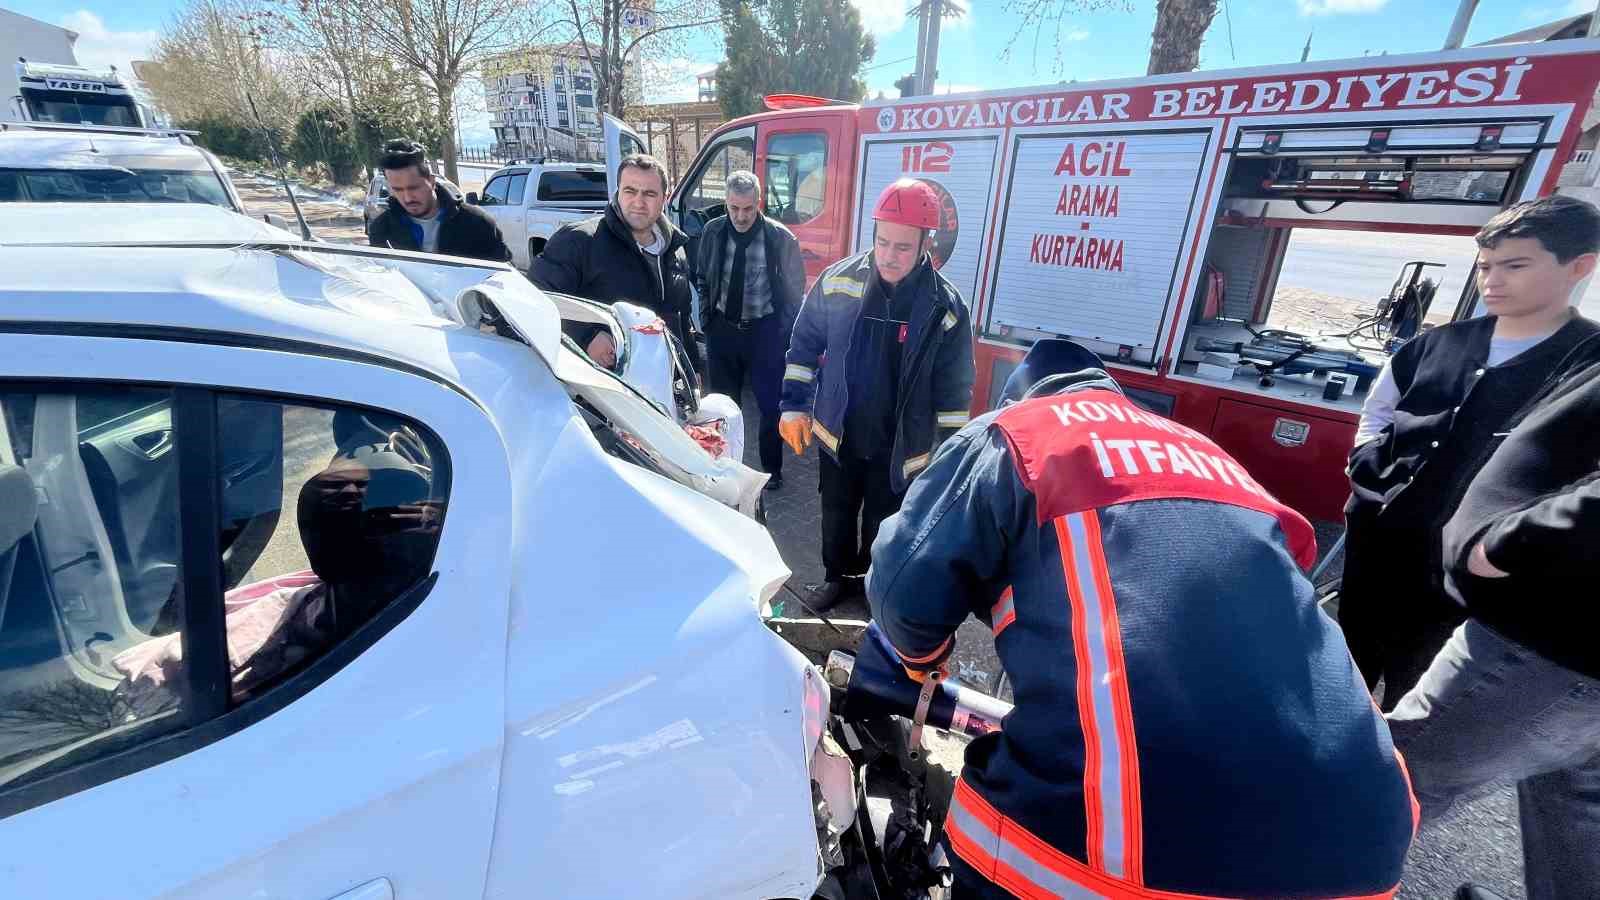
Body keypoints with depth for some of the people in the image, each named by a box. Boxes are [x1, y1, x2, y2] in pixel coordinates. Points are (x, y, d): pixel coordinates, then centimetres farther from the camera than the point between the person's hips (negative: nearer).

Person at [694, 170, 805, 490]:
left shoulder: (781, 238, -12)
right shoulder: (713, 231, -3)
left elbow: (795, 290, -3)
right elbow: (702, 278, 11)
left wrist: (783, 331, -5)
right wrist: (707, 318, 5)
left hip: (765, 331, -3)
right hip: (722, 328, 3)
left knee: (770, 404, 7)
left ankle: (772, 468, 26)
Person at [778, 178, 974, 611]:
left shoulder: (945, 307, -14)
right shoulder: (838, 280, -10)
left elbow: (955, 389, -6)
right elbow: (805, 344, 2)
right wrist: (794, 405, 0)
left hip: (901, 450, -2)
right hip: (837, 435, 2)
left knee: (883, 530, 15)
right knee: (836, 515, 21)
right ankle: (839, 576, 47)